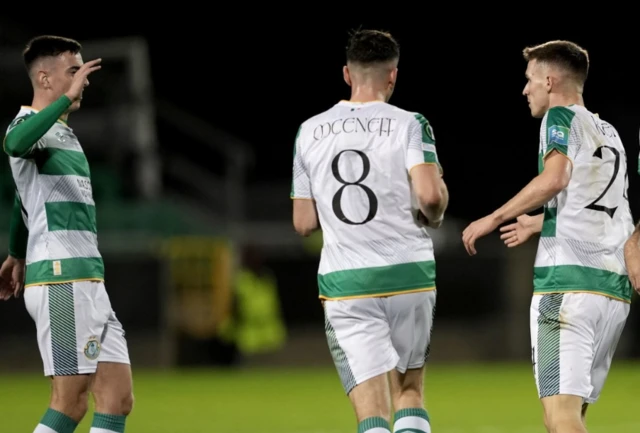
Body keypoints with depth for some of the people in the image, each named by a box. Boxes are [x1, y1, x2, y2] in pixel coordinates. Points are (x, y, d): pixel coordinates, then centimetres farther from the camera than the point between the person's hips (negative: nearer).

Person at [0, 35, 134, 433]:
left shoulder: (65, 134, 21)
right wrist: (67, 98, -36)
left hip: (90, 281, 9)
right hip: (61, 280, -9)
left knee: (118, 398, 2)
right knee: (71, 401, -11)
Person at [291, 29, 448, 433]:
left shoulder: (309, 131, 7)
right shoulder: (409, 124, -3)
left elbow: (303, 222, 9)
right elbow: (430, 195, -18)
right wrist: (433, 216, 5)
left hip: (343, 281, 1)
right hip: (409, 276, -1)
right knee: (410, 390, 19)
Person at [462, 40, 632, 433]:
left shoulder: (562, 117, 0)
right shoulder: (610, 133, 23)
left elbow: (555, 178, -18)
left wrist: (494, 219, -12)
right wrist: (538, 224, 45)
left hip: (568, 281, -8)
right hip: (615, 286, 8)